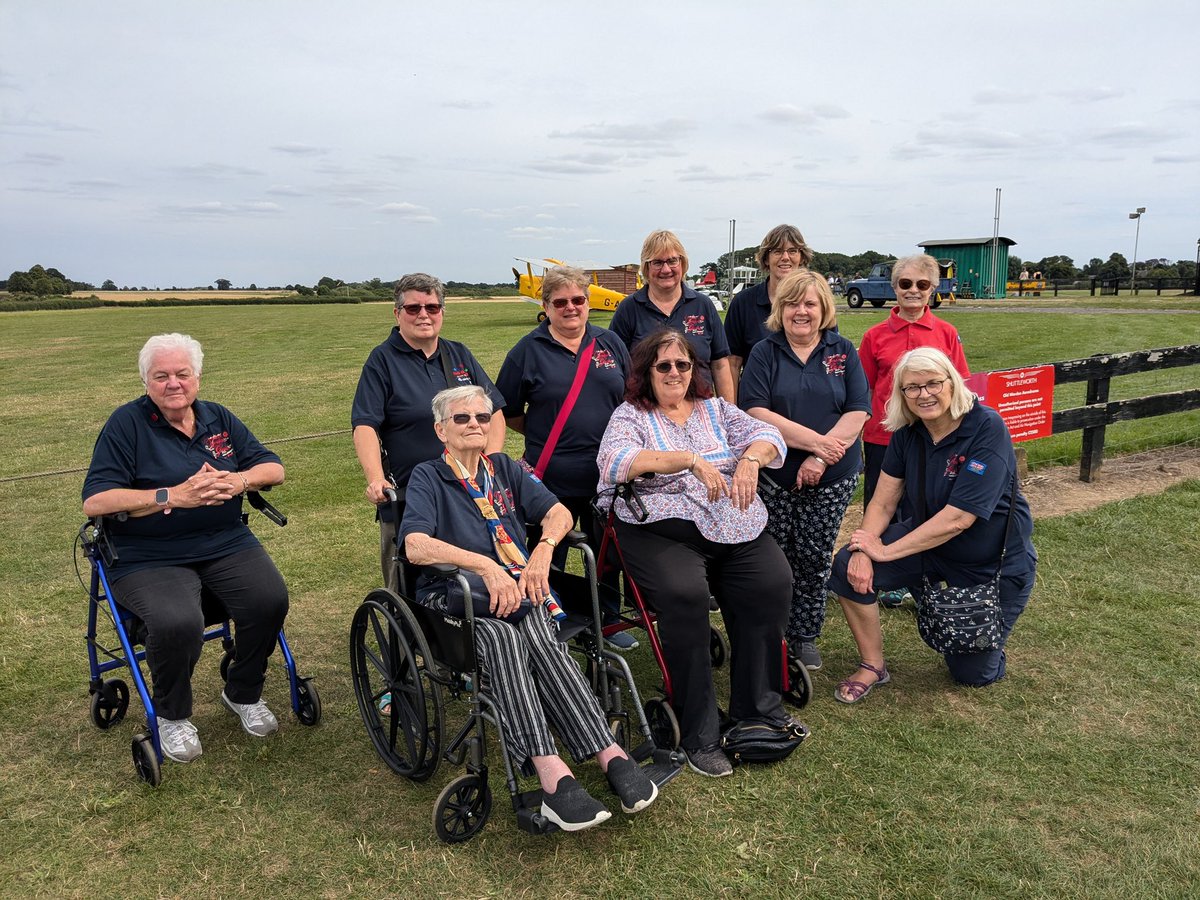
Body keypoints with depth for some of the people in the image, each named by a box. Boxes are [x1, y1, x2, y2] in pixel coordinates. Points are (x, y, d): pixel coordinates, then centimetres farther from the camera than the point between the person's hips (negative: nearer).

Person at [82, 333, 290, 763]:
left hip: (226, 545, 4)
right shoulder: (127, 423, -2)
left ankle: (244, 694, 7)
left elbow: (273, 467, 9)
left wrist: (239, 481, -15)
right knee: (177, 623, -32)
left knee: (270, 600, -22)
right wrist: (174, 496, -22)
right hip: (149, 558, -4)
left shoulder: (218, 418, 12)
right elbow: (95, 501, -12)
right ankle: (171, 716, 1)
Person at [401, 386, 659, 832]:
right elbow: (416, 547, -12)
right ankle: (552, 774, -46)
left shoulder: (504, 469, 19)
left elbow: (559, 513, 10)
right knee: (503, 639, -36)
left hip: (517, 584, 3)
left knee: (538, 636, -31)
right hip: (455, 595, -3)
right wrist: (485, 566, -25)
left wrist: (543, 549, -13)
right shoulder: (427, 477, 5)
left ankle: (608, 754, -41)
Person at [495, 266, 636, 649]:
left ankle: (609, 621, 33)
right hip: (552, 478, -3)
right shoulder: (528, 351, -1)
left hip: (606, 476, 3)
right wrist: (545, 433, 1)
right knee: (548, 560, 7)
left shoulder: (610, 343, 8)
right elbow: (507, 413, 4)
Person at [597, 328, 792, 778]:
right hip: (662, 532, -4)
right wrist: (690, 459, -20)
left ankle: (757, 707, -2)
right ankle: (698, 734, -17)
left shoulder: (715, 409, 21)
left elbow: (766, 434, 9)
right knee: (685, 593, -31)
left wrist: (751, 459, -16)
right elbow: (615, 461, -13)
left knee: (773, 583, -21)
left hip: (736, 527, 4)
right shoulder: (630, 415, 8)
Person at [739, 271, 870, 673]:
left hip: (832, 479, 1)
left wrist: (821, 457, -15)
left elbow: (857, 413, -3)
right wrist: (814, 441, -16)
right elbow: (755, 411, -12)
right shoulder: (765, 353, 0)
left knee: (815, 560, 7)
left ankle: (805, 638, 22)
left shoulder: (843, 352, 5)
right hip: (773, 476, -1)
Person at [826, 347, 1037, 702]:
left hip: (994, 563, -4)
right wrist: (863, 550, -26)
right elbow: (883, 503, -6)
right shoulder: (907, 433, -9)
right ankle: (873, 666, 0)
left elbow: (958, 518, -32)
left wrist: (887, 551, -27)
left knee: (973, 673, 5)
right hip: (930, 542, 4)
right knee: (849, 566, -20)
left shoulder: (986, 429, -27)